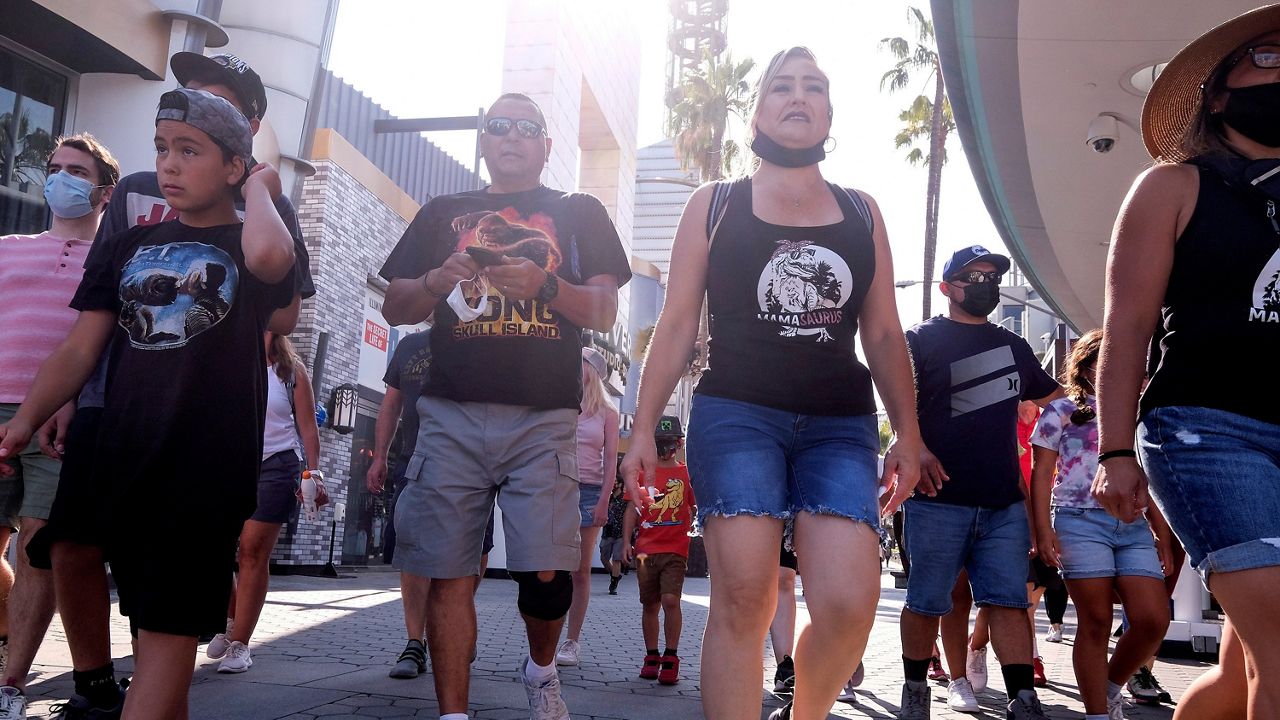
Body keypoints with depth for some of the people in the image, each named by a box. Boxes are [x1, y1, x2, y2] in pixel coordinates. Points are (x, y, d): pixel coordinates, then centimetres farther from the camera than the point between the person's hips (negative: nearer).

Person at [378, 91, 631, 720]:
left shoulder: (579, 213, 16)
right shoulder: (442, 214, 20)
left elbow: (605, 312, 5)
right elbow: (395, 308, 15)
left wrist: (544, 285, -15)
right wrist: (441, 279, -7)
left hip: (544, 416, -1)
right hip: (452, 414, 2)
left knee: (546, 573, -9)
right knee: (449, 574, -2)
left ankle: (540, 669, 21)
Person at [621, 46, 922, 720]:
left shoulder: (861, 211, 15)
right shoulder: (713, 204, 9)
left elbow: (883, 335, 15)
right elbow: (677, 324, 6)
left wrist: (908, 432, 8)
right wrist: (643, 429, 0)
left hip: (840, 425, 2)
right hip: (736, 417, -1)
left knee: (849, 605, -12)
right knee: (742, 601, -9)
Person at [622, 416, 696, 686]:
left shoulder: (686, 473, 6)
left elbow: (696, 509, 11)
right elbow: (632, 510, 10)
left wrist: (690, 526, -8)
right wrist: (627, 541, 3)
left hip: (675, 549, -2)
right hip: (645, 549, 2)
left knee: (670, 600, -15)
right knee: (649, 605, 8)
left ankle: (671, 658, -6)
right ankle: (652, 657, 20)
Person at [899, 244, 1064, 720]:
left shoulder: (1013, 346, 21)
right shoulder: (922, 339, 4)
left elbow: (1051, 396, 32)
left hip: (1004, 502, 4)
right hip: (939, 498, -4)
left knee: (1008, 601, -1)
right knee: (926, 602, 4)